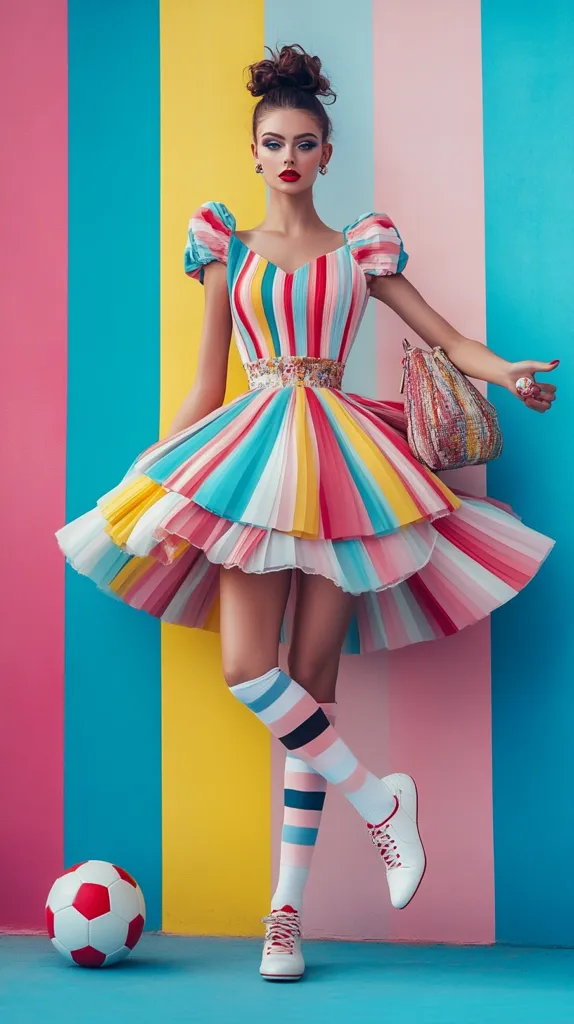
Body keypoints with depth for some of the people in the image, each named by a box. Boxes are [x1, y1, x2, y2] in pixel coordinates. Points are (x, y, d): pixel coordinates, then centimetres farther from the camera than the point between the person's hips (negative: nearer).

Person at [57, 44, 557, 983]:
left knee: (312, 683, -3)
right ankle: (378, 800, 4)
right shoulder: (227, 250, 12)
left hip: (337, 455, -1)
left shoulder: (361, 247, 11)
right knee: (248, 672, -17)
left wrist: (507, 372, -9)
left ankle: (287, 911, 2)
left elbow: (442, 337, 9)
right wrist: (159, 470, 8)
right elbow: (206, 384, 13)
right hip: (250, 457, 1)